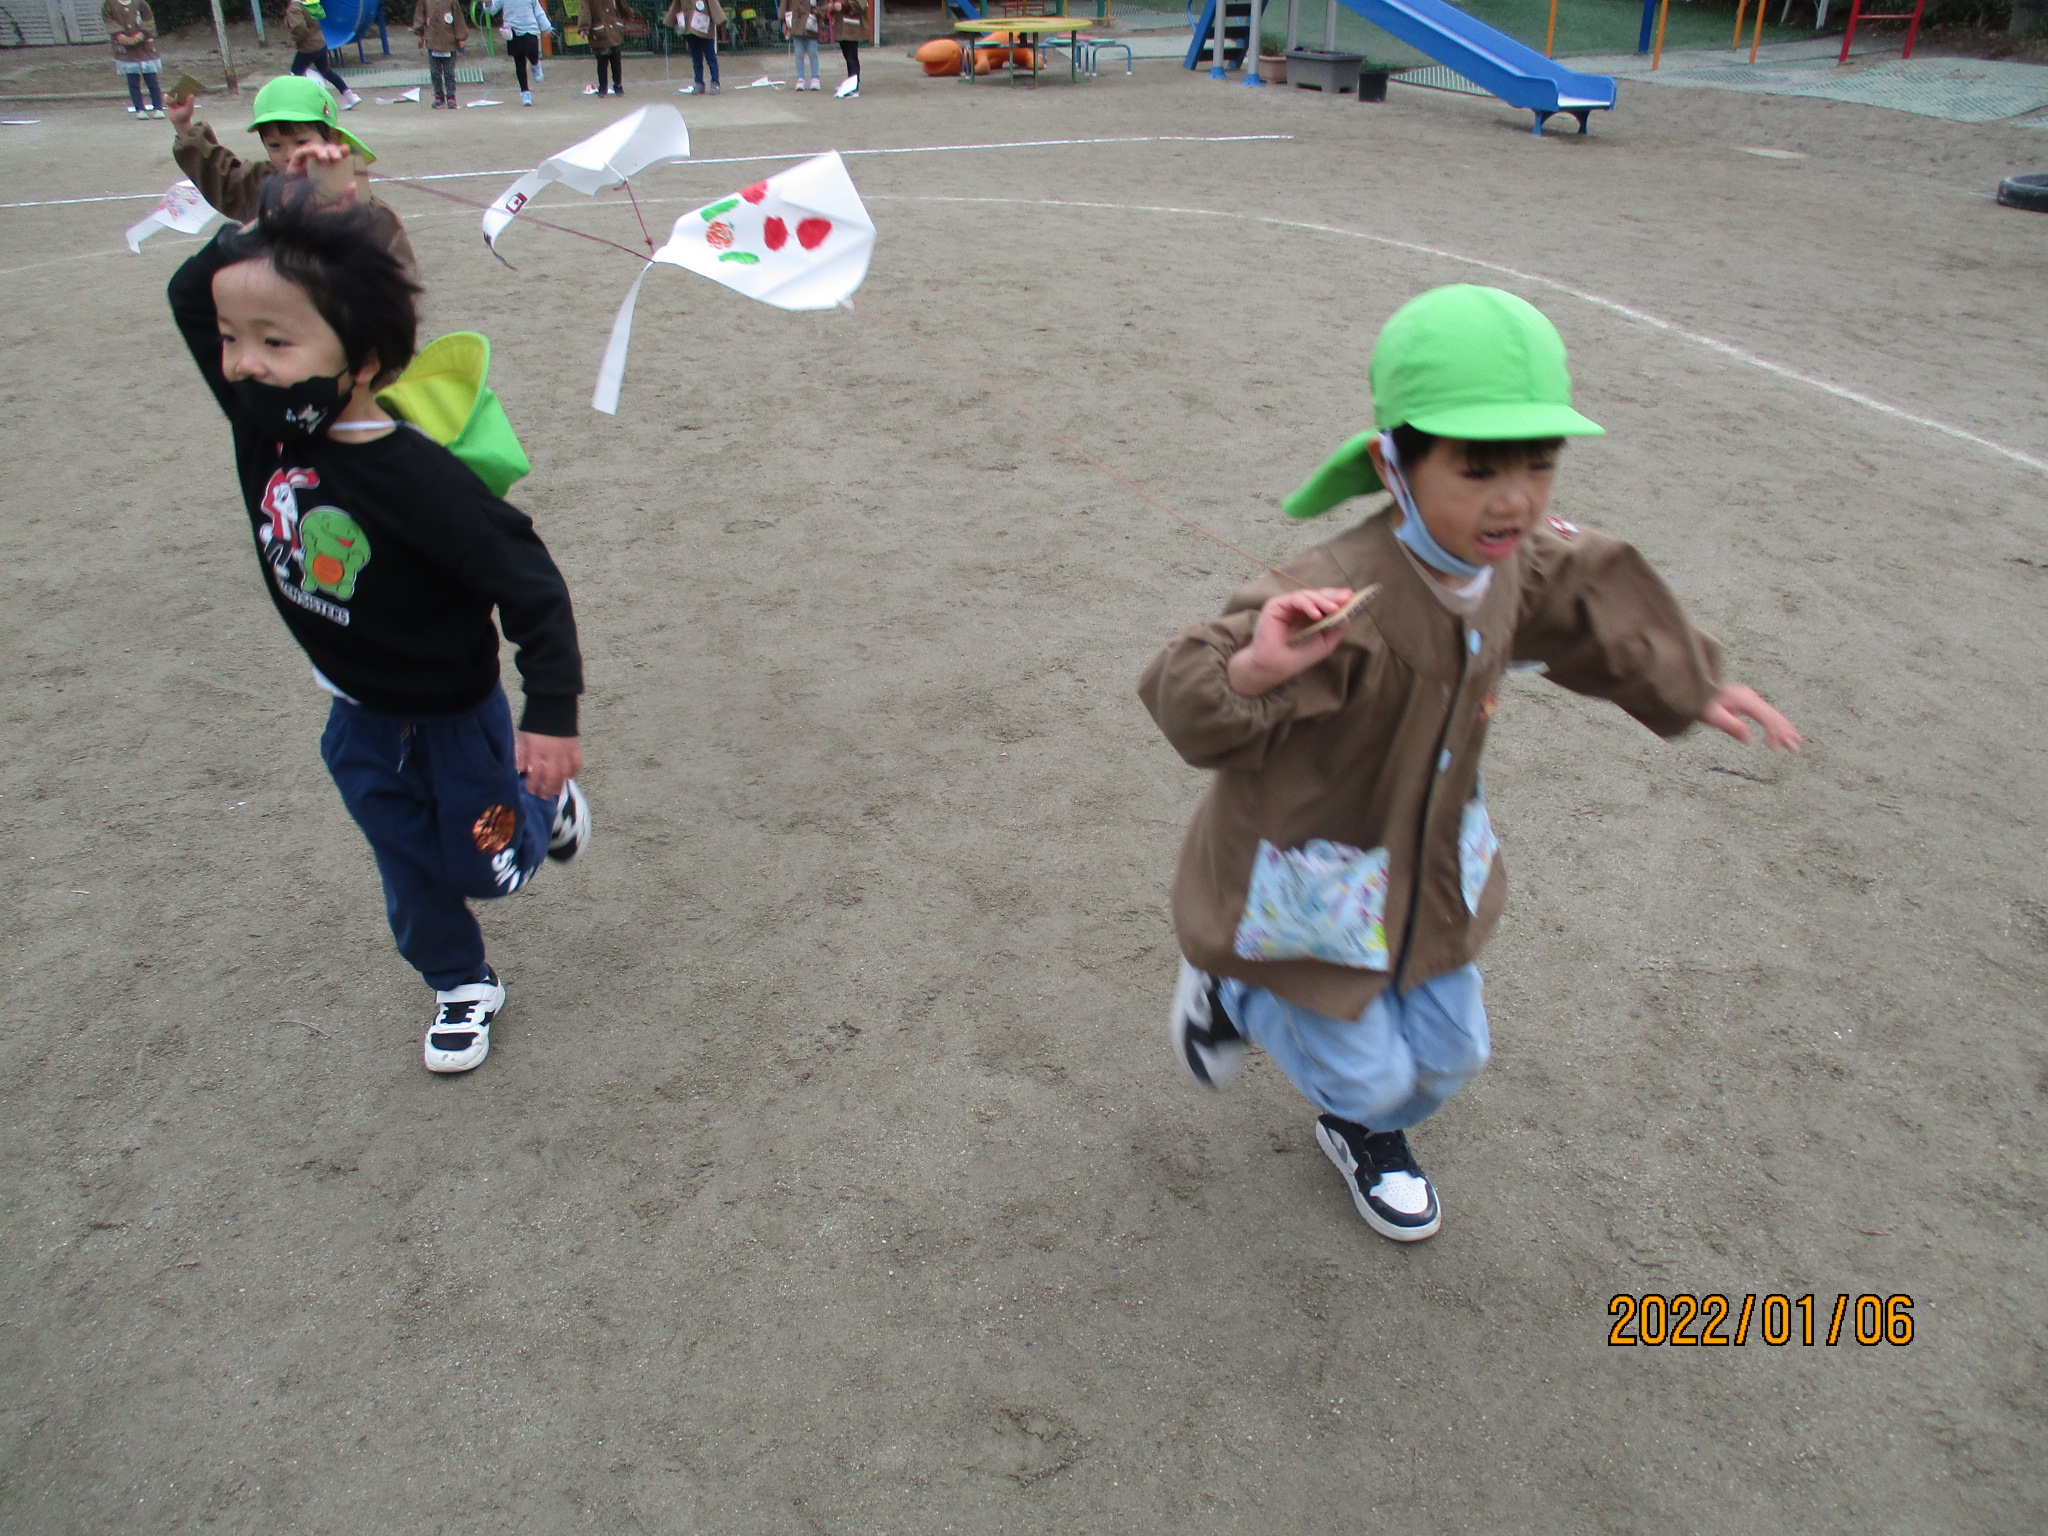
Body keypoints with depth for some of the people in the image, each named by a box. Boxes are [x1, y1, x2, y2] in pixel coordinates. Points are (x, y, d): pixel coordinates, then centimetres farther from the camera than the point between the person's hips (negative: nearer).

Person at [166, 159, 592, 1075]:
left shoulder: (418, 481, -34)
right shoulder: (262, 425, -13)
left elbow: (528, 583, -29)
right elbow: (193, 291, -1)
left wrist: (553, 716, -29)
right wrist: (274, 218, -14)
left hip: (453, 715, -6)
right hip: (359, 720, 6)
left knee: (483, 867, 15)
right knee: (410, 876, 18)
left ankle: (546, 801, 44)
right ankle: (462, 987, 40)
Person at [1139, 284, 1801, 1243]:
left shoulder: (1516, 562, -12)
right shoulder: (1341, 596, -37)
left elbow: (1593, 611, 11)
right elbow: (1185, 702, -40)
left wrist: (1693, 691, 19)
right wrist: (1255, 669, -61)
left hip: (1428, 867, 7)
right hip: (1310, 883, -7)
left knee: (1448, 1055, 21)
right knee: (1367, 1072, 9)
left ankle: (1365, 1130, 56)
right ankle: (1228, 991, 37)